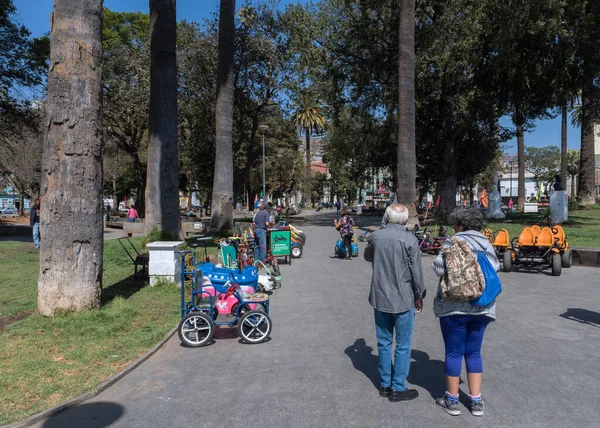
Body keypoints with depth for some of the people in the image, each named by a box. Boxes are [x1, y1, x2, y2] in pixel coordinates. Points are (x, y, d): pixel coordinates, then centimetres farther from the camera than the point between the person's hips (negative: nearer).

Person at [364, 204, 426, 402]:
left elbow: (368, 256, 17)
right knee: (403, 346, 9)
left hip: (380, 298, 4)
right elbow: (416, 271, -10)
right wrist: (419, 296, 3)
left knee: (384, 343, 16)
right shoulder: (409, 239, -15)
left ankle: (385, 384, 27)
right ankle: (398, 389, 16)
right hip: (403, 300, -4)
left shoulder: (375, 236, -3)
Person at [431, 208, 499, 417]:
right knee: (474, 352, 15)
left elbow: (440, 269, -15)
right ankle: (476, 401, 20)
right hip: (482, 305, 5)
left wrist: (436, 261, 5)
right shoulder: (487, 244, 8)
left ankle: (452, 400, 17)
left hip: (454, 305, -5)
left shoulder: (454, 242, -9)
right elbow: (495, 271, 8)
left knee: (454, 352, 6)